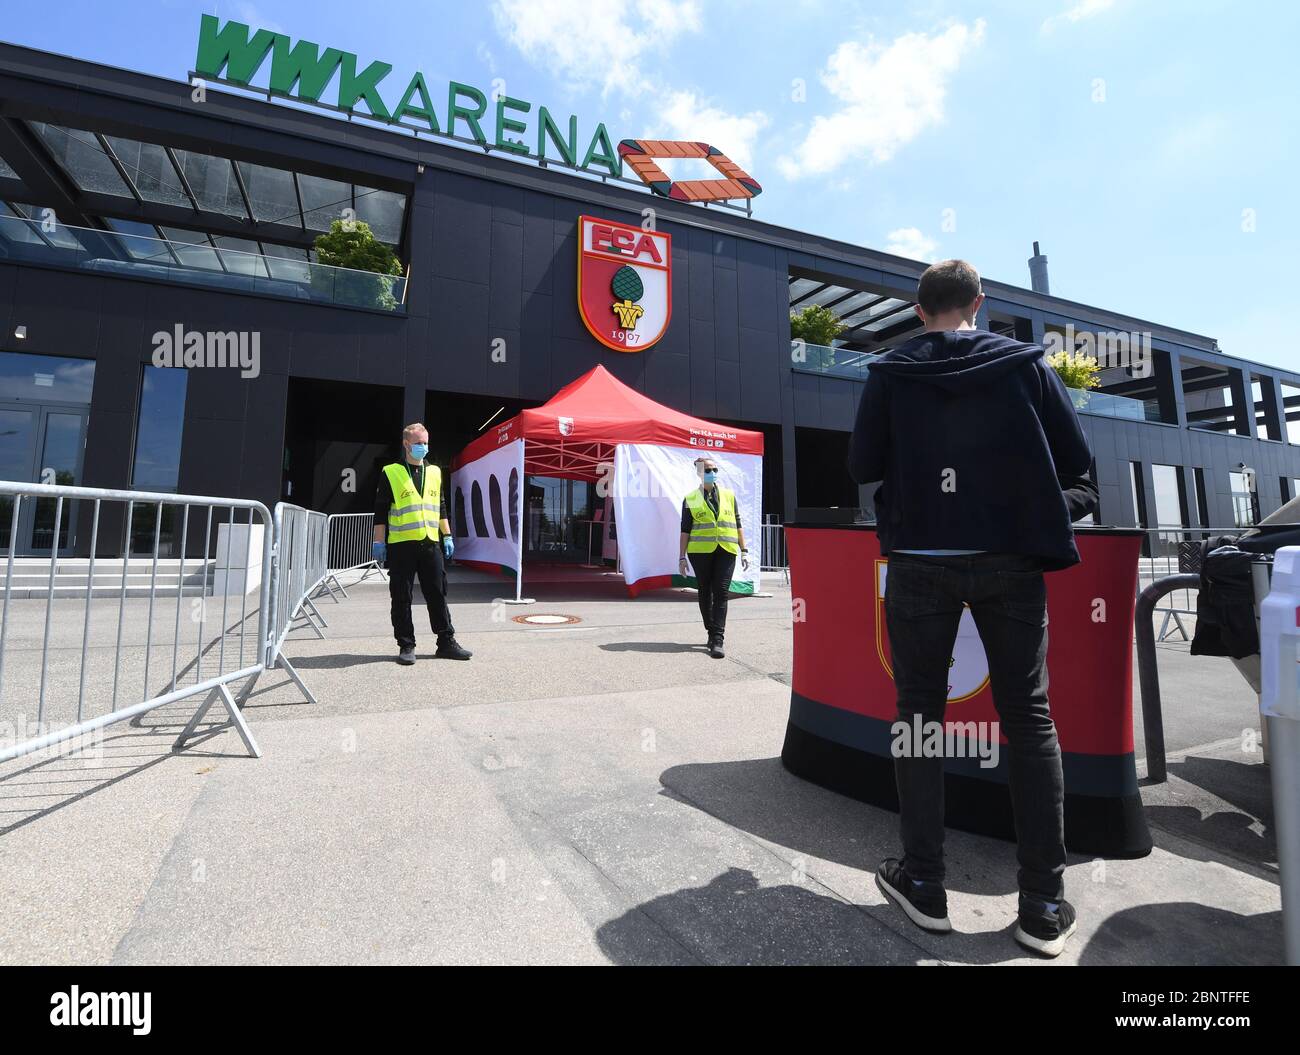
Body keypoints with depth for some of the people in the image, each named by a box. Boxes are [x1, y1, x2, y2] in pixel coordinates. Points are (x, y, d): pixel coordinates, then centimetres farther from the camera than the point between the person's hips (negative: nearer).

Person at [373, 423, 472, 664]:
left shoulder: (435, 472, 14)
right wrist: (379, 542, -4)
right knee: (401, 597, 2)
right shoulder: (390, 473, 1)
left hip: (430, 543, 4)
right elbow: (380, 511, 0)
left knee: (437, 594, 6)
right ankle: (406, 646, 12)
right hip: (401, 545, -4)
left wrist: (447, 536, 13)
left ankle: (446, 642, 13)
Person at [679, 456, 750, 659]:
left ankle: (717, 641, -10)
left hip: (726, 551, 0)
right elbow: (685, 529, 6)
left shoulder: (729, 495, 12)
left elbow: (738, 525, 13)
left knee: (721, 593, -8)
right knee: (705, 593, 9)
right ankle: (712, 633, 25)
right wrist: (682, 557, 2)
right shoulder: (690, 500, 7)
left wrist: (744, 551, 8)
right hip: (701, 551, 0)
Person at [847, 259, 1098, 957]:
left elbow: (862, 467, 2)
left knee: (918, 712, 9)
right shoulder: (1025, 363, 4)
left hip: (921, 560, -1)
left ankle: (923, 884, 15)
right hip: (1009, 560, 1)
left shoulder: (890, 373, 1)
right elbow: (1074, 459, 5)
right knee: (1028, 719, 9)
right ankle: (1043, 906, 14)